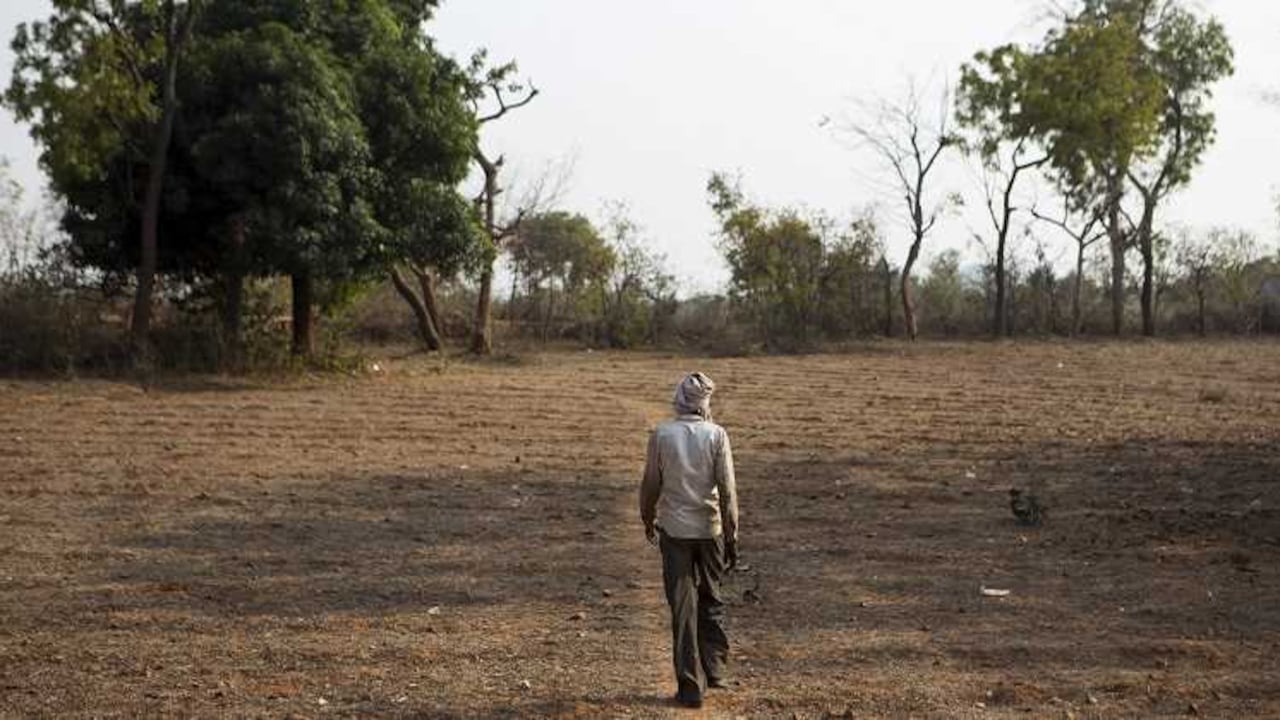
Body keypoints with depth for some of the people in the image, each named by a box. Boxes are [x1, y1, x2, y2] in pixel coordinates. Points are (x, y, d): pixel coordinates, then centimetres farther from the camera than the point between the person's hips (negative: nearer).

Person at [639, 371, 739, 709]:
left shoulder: (661, 435, -6)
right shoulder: (716, 435, -8)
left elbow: (650, 484, 1)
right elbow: (727, 490, -10)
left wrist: (648, 520, 18)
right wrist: (732, 536, -4)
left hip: (674, 531, 0)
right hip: (710, 529, 0)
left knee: (683, 610, 4)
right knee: (711, 600, 20)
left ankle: (691, 686, 4)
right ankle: (715, 668, 22)